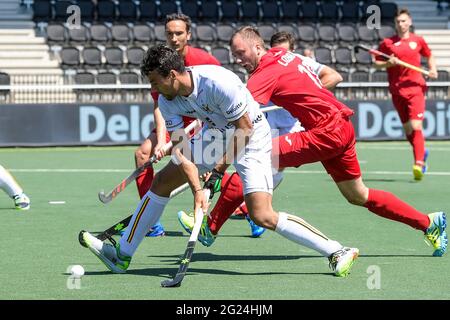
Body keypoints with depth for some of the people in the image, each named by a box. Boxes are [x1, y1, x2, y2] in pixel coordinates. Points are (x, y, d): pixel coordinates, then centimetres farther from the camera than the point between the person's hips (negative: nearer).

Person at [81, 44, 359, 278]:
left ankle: (336, 252, -16)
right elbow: (180, 149, -13)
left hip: (251, 136, -8)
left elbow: (244, 127, -23)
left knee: (262, 216, -21)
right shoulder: (167, 100, -11)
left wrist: (220, 169, -18)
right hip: (215, 135, 8)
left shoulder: (218, 83, -33)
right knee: (161, 182, 6)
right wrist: (197, 190, -25)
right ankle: (123, 255, 17)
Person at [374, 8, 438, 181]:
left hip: (416, 87, -2)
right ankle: (422, 152, 33)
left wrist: (432, 69, 4)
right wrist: (388, 63, -11)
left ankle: (418, 164, -19)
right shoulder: (387, 43, 3)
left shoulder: (418, 40, 6)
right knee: (407, 129, 7)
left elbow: (429, 56, 21)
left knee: (416, 126, -16)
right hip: (397, 90, 2)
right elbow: (376, 63, 8)